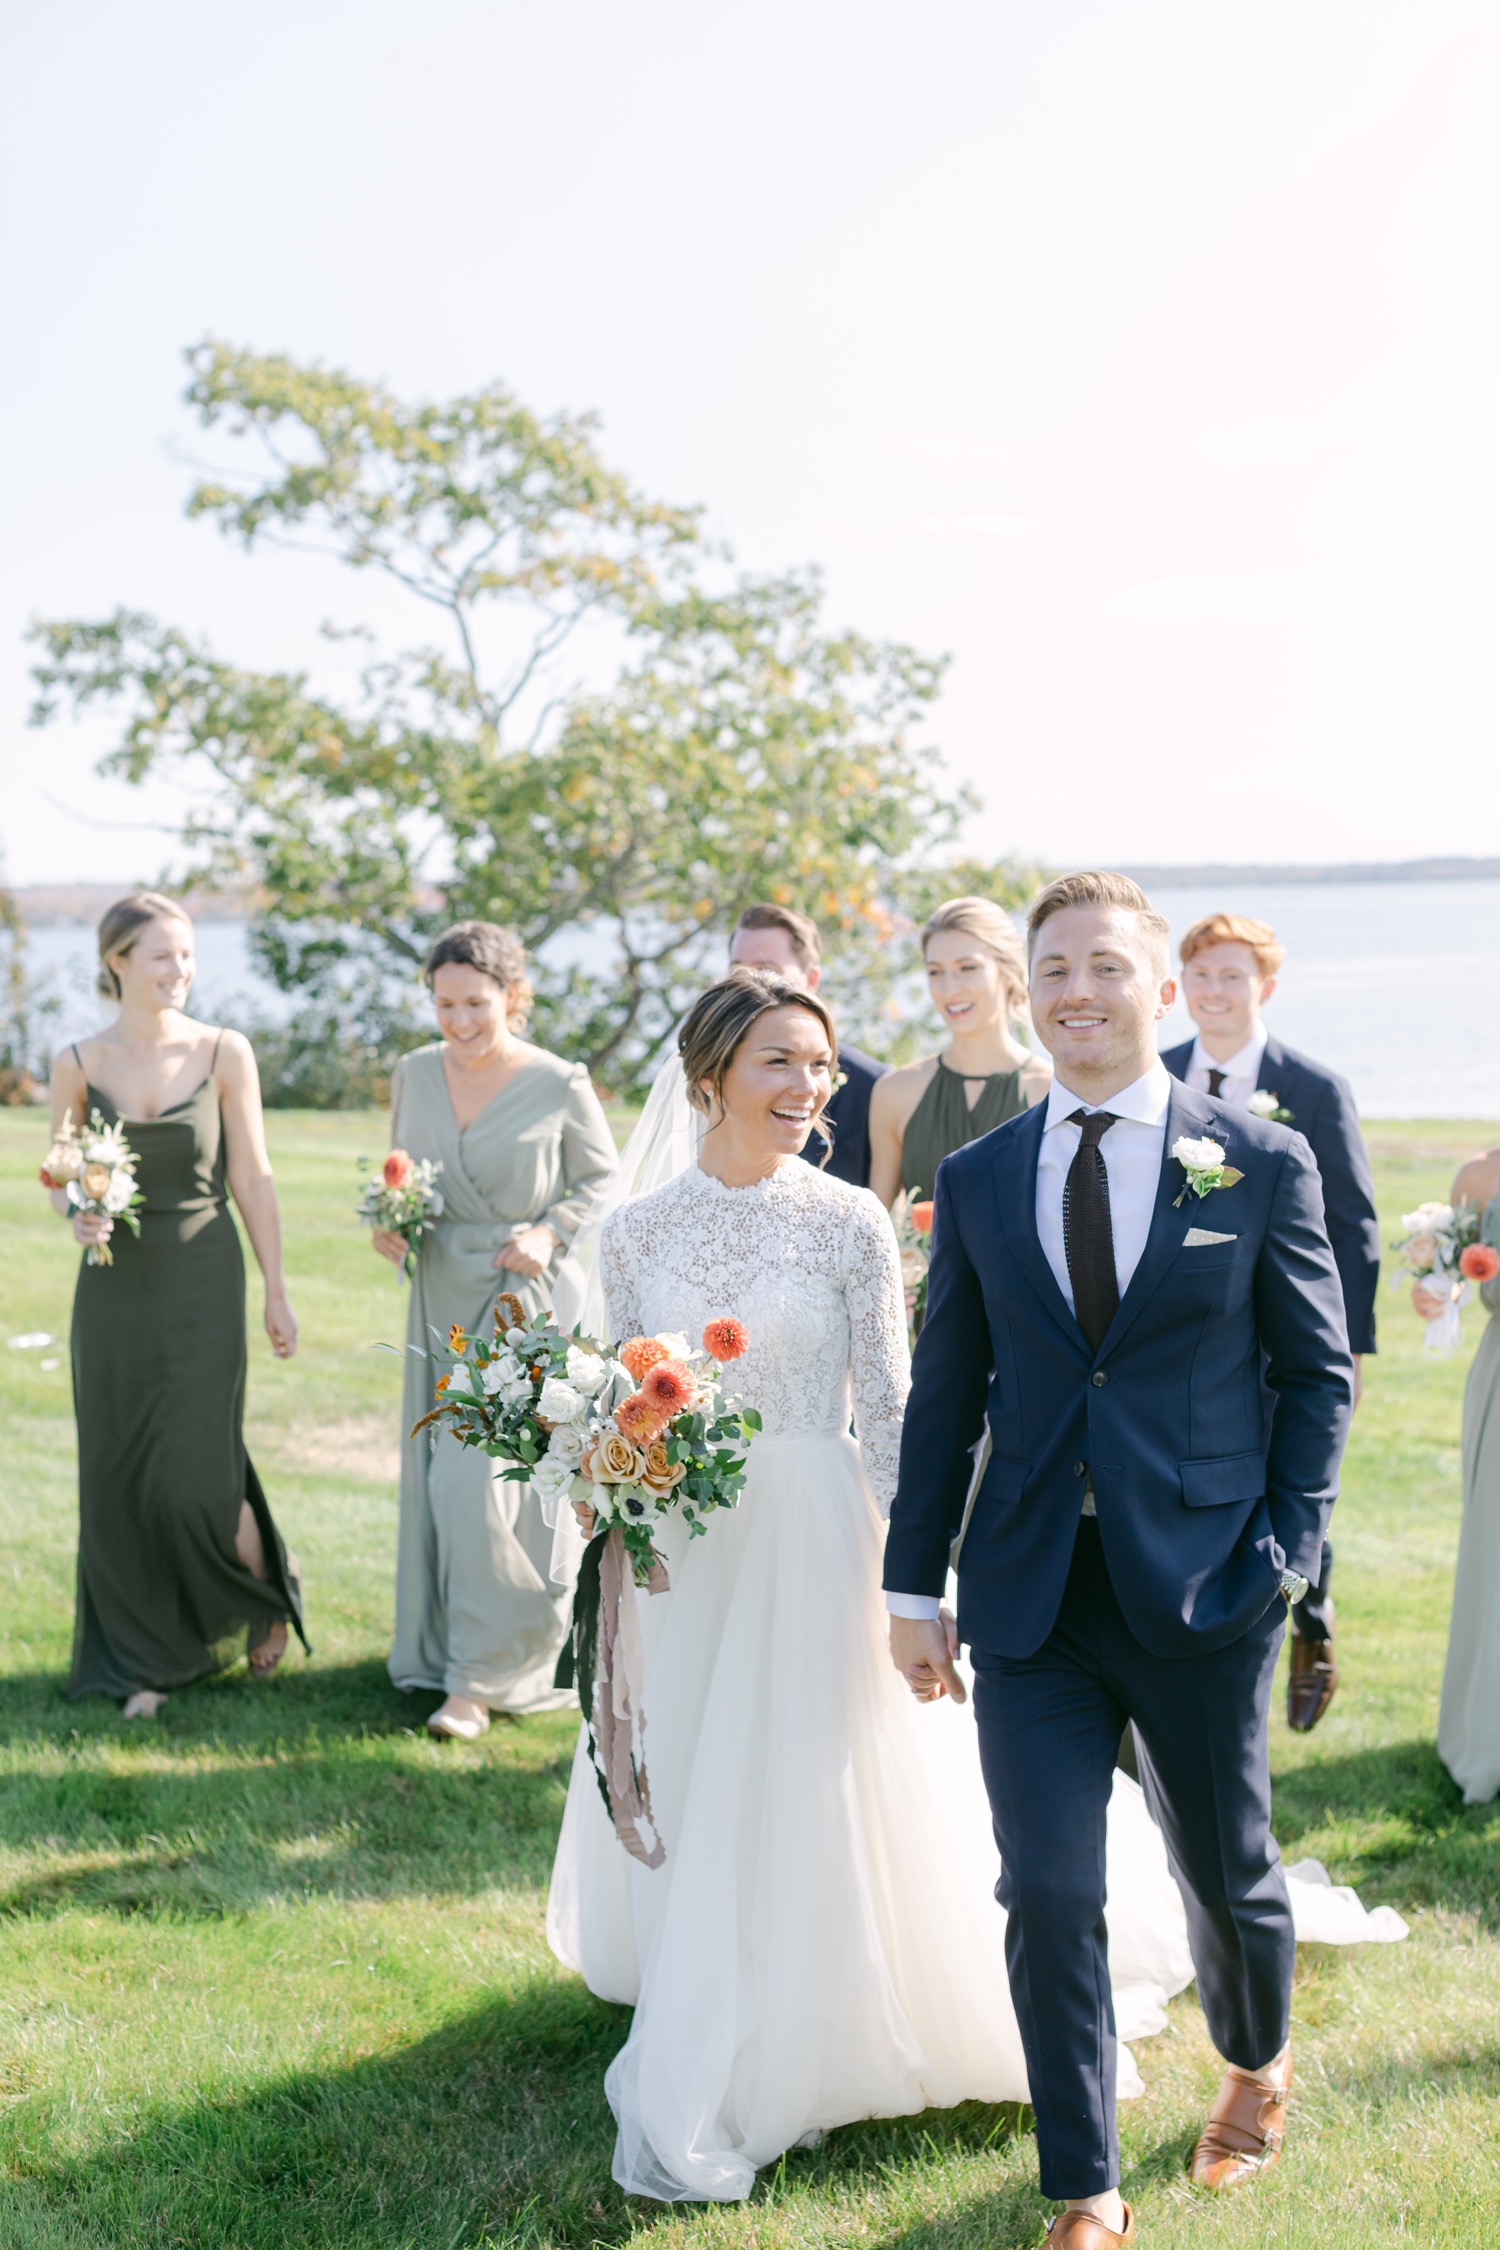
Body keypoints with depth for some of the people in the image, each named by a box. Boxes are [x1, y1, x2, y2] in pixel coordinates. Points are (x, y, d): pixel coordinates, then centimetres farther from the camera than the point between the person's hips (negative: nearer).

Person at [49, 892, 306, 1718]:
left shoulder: (225, 1054, -3)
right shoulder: (78, 1063, 0)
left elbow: (253, 1179, 0)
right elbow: (60, 1176, 8)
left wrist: (276, 1292, 0)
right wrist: (77, 1215, -15)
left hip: (202, 1283, -2)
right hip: (115, 1285, 2)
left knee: (193, 1475, -7)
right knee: (118, 1476, 5)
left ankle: (271, 1589, 24)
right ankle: (145, 1659, 21)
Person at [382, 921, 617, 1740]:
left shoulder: (559, 1085, -10)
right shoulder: (415, 1073, 3)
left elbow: (603, 1184, 0)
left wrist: (549, 1234, -16)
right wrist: (388, 1222, -3)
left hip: (521, 1302, -5)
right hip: (441, 1299, 5)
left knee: (480, 1482, -10)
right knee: (441, 1481, 12)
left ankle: (483, 1674, 2)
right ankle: (444, 1647, 29)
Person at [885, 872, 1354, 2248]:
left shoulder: (1261, 1163, -1)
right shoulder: (979, 1179, 5)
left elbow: (1317, 1369, 3)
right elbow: (945, 1392, 8)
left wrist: (1290, 1545, -6)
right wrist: (915, 1581, 6)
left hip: (1202, 1588, -1)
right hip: (1032, 1594, 1)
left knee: (1227, 1872, 15)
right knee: (1049, 1898, 2)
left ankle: (1259, 2063, 48)